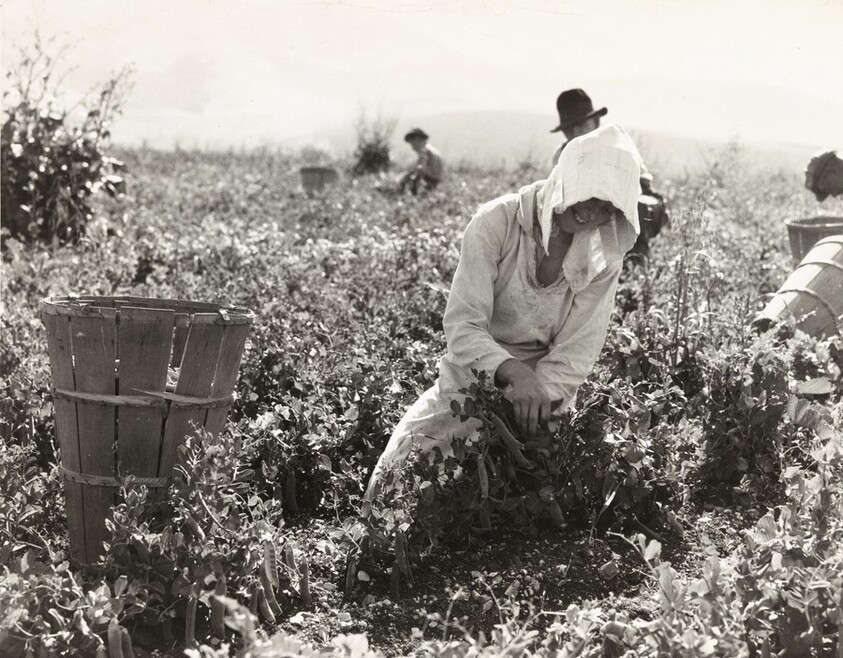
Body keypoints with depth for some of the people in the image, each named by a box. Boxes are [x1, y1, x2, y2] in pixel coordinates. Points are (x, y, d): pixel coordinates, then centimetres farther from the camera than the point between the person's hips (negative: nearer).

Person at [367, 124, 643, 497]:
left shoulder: (605, 258, -6)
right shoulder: (496, 223, -16)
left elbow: (576, 354, -11)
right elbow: (461, 325, -22)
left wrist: (538, 400, -30)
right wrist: (514, 372, -40)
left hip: (546, 393, 2)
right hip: (470, 380, -1)